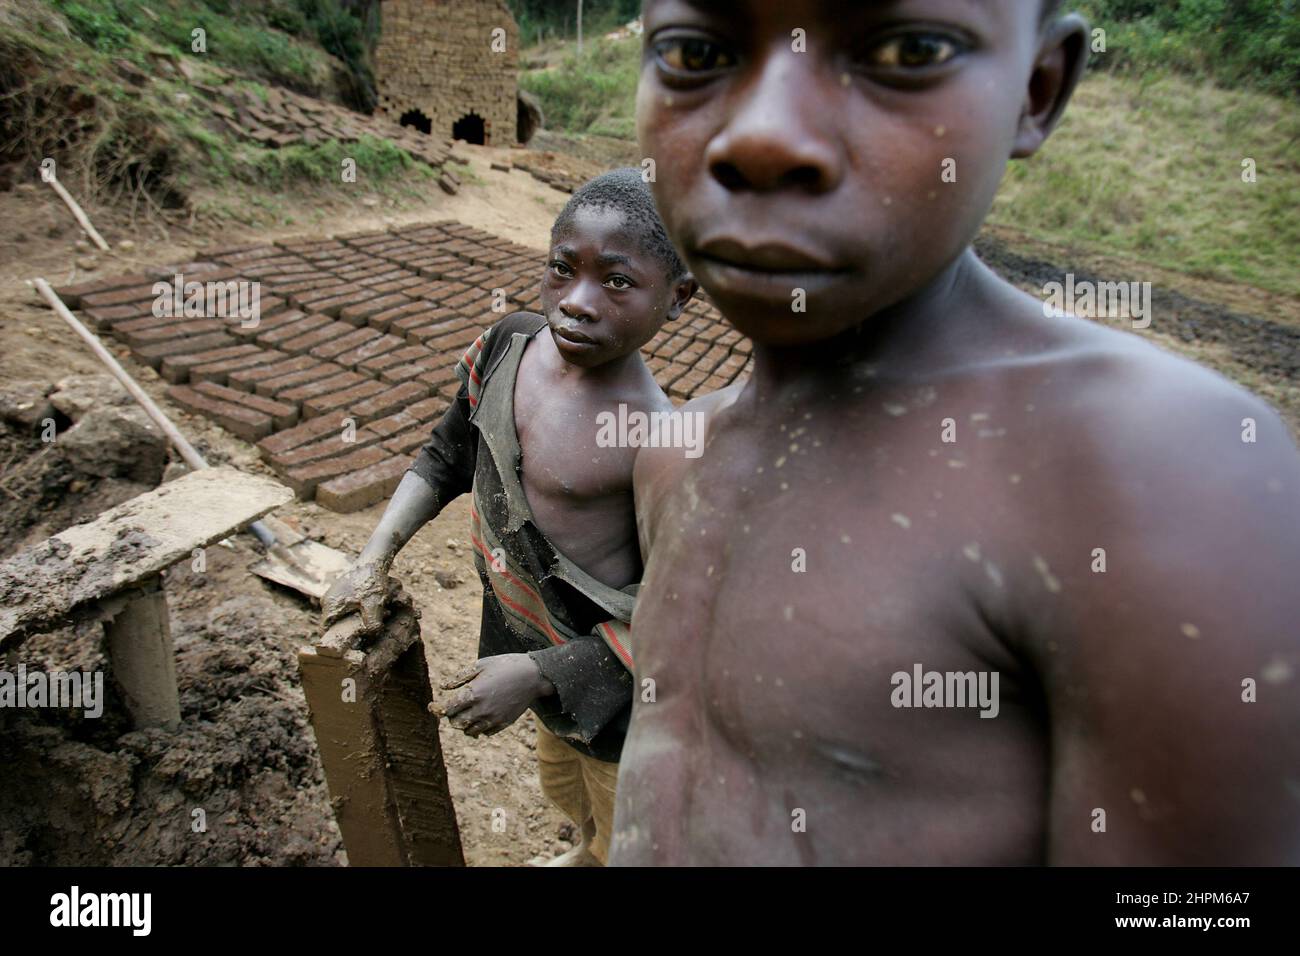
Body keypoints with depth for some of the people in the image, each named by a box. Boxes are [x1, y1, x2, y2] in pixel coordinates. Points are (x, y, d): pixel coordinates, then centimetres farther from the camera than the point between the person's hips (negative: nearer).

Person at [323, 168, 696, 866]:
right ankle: (591, 849, 67)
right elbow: (449, 454, 5)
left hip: (616, 679, -7)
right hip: (530, 635, 7)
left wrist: (537, 673, -21)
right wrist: (375, 559, -1)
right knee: (564, 787, 36)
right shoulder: (508, 345, -12)